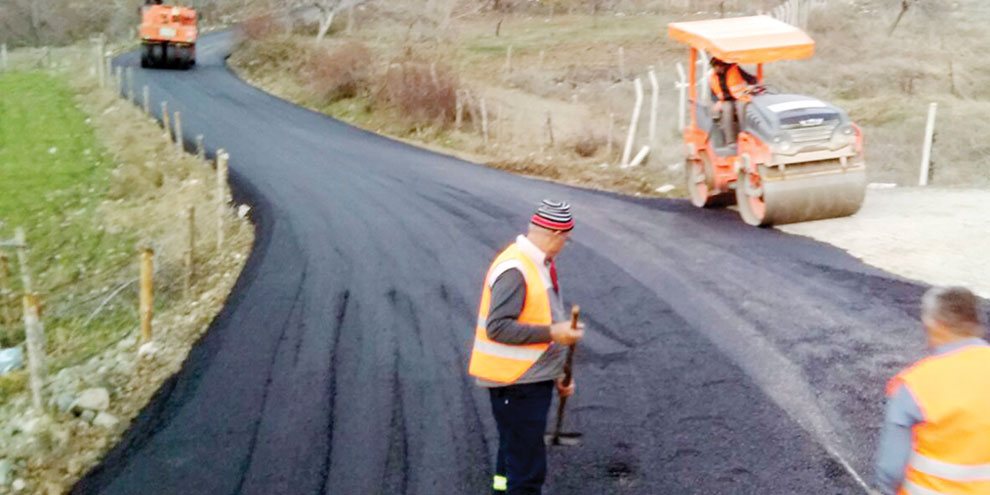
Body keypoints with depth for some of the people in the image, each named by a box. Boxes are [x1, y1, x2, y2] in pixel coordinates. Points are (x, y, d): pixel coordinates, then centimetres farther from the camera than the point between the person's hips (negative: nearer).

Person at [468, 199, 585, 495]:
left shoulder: (541, 265, 12)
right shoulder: (514, 269, -21)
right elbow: (498, 327, -27)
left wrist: (558, 374, 18)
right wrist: (551, 333, -25)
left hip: (534, 380, 10)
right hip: (516, 384, -10)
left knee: (512, 459, 22)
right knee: (527, 470, -4)